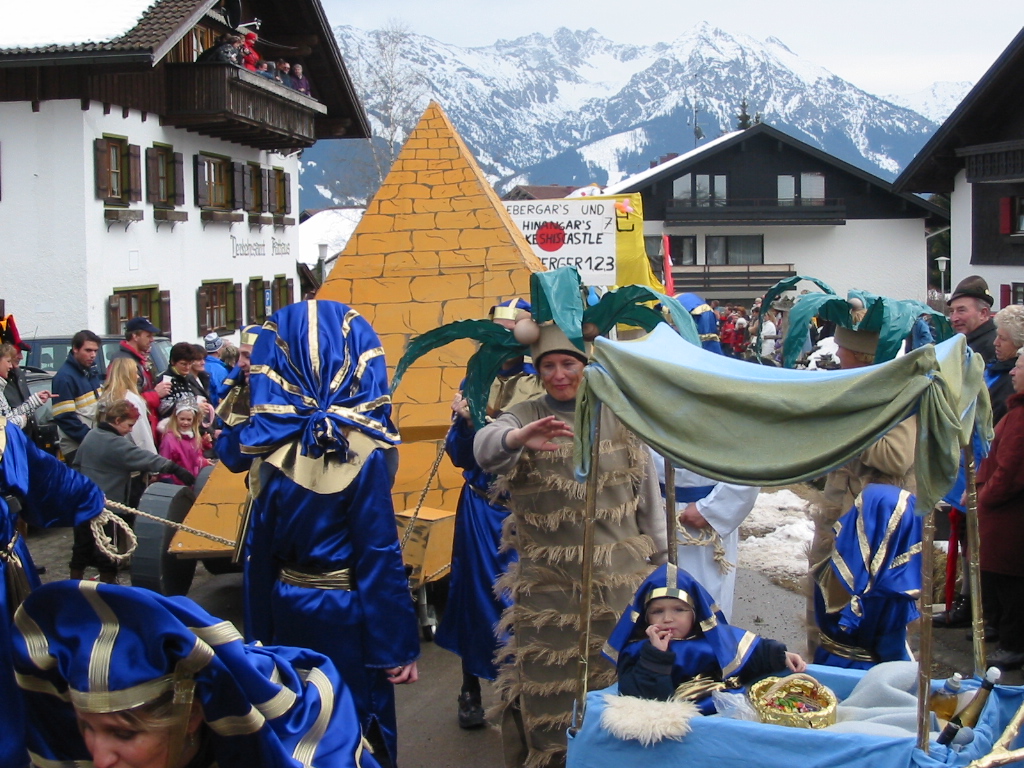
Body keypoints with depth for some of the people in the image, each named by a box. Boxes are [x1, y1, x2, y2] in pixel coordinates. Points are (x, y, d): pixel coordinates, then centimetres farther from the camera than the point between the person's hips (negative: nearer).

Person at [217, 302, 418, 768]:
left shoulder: (269, 447, -5)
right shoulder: (361, 453, -17)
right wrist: (398, 645, -9)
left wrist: (261, 634, 10)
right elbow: (380, 557, -16)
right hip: (345, 612, -4)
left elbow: (259, 550, 0)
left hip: (285, 607, 4)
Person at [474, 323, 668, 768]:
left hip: (618, 575, 1)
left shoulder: (619, 416, 6)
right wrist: (515, 438, -45)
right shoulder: (524, 417, 0)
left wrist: (660, 555, 10)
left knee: (620, 673, 8)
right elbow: (485, 447, -23)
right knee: (550, 680, 2)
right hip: (547, 578, -1)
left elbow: (646, 488, 10)